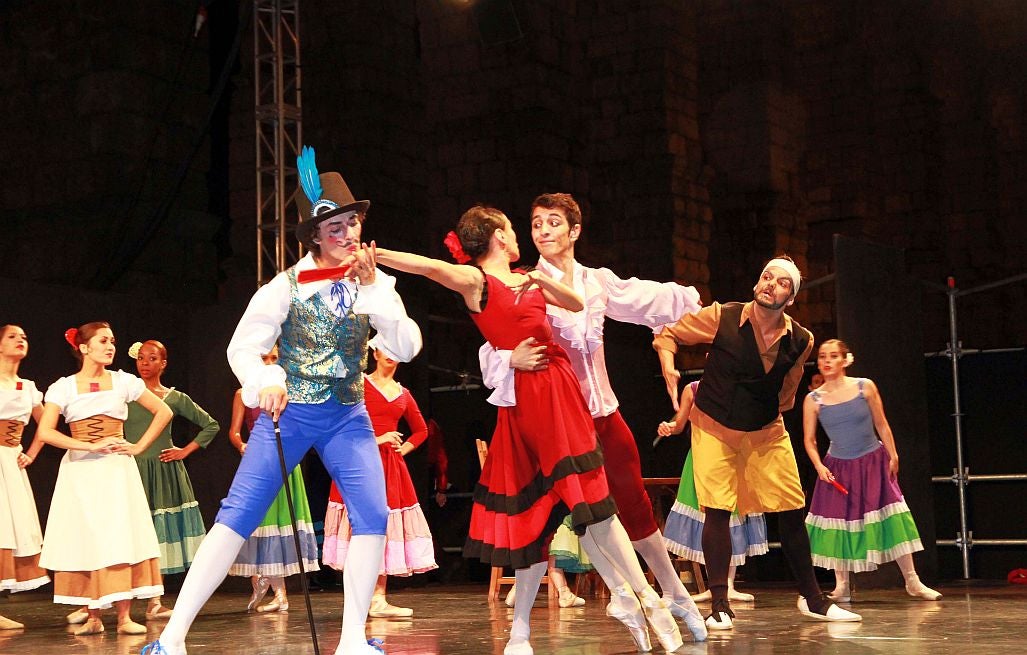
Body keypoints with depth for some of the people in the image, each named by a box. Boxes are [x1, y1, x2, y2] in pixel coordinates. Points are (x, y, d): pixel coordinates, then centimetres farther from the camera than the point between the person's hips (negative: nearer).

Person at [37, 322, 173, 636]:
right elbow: (45, 432, -9)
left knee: (121, 538, -7)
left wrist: (140, 446, 1)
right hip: (79, 471, 0)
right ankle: (93, 618, 5)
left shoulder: (123, 382, 5)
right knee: (85, 540, -1)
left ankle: (124, 616, -6)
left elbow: (163, 412, 10)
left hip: (117, 469, 0)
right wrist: (90, 446, -16)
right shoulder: (63, 387, 2)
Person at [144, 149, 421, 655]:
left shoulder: (374, 284, 1)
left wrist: (373, 290, -18)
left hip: (347, 417, 3)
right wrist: (266, 382, -28)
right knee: (238, 514, -9)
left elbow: (407, 348, -9)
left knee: (373, 516, -12)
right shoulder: (289, 285, -7)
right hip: (288, 411, -3)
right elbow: (243, 346, -8)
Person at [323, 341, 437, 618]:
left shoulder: (403, 394, 16)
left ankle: (379, 600, 5)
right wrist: (374, 439, -14)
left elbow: (421, 430, 27)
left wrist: (403, 449, 9)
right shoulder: (360, 384, 1)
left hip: (392, 467, 5)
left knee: (384, 526, 3)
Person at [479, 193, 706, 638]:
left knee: (636, 505, 15)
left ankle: (677, 595, 33)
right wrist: (513, 358, -36)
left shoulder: (598, 282, 5)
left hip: (603, 412, 5)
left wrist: (700, 301, 24)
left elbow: (649, 299, 18)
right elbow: (491, 354, -15)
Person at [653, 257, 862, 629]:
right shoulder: (722, 318, -16)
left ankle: (813, 600, 18)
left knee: (792, 513, 3)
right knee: (717, 511, -12)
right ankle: (720, 607, -3)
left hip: (767, 433, 3)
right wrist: (668, 368, -22)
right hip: (714, 429, -3)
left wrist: (771, 414, 11)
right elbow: (669, 335, -6)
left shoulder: (800, 341, -6)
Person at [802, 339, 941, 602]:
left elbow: (881, 424, 1)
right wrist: (819, 466, -14)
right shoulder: (813, 400, -6)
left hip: (873, 463, -1)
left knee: (892, 520, -4)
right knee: (838, 525, 3)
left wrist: (893, 457, -1)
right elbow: (809, 439, 0)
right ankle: (841, 587, 14)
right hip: (838, 468, 1)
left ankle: (912, 582, 3)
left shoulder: (865, 387, -7)